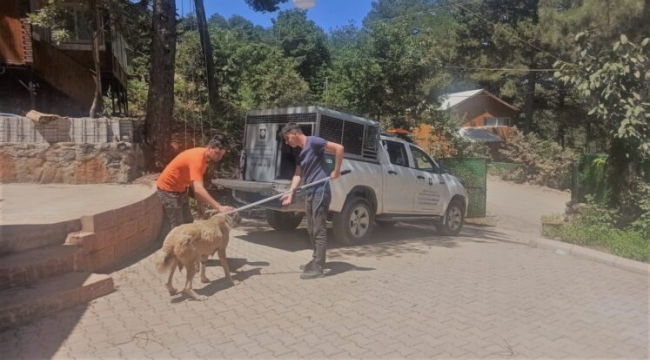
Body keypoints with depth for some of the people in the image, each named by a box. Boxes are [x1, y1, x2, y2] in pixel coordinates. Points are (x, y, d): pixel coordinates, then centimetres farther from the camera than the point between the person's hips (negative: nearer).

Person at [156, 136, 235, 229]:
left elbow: (197, 186, 7)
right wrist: (219, 207, -49)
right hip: (168, 189, -9)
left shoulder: (205, 157, -3)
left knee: (189, 223, 12)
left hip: (181, 189, 10)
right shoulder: (197, 158, -32)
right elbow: (198, 189, -43)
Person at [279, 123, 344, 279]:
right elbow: (298, 174, 11)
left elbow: (339, 148, -17)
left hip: (320, 193, -9)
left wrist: (336, 171, -13)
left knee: (319, 230, -5)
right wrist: (290, 193, -3)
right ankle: (316, 260, 27)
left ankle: (318, 267, 0)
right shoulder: (301, 153, 17)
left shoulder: (313, 142, -10)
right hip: (309, 194, 10)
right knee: (311, 230, 15)